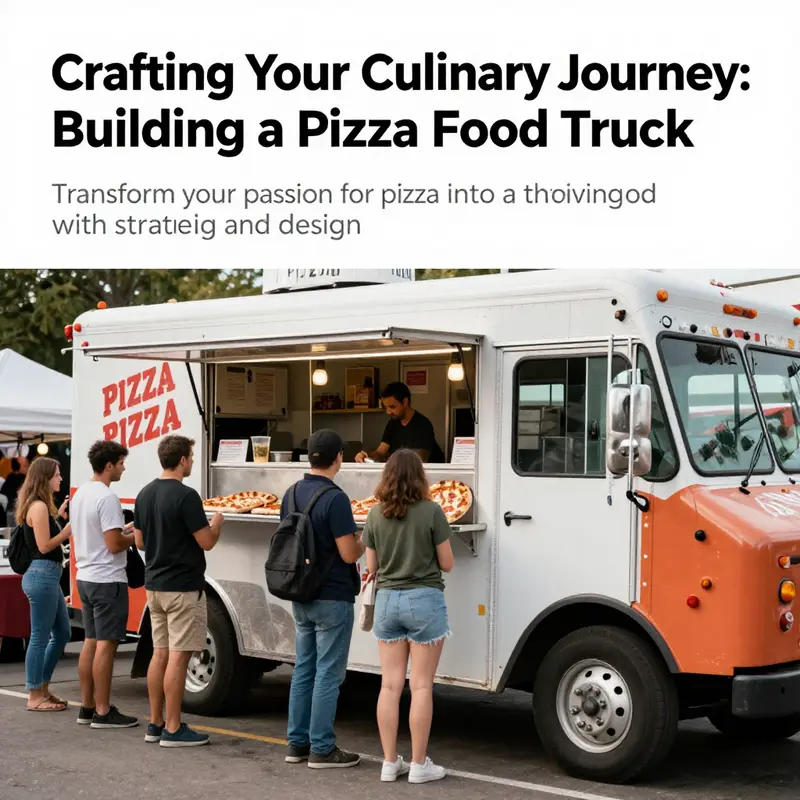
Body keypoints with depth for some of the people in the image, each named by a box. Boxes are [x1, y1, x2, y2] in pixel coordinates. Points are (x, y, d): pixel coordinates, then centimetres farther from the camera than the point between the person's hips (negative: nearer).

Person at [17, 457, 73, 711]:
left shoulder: (41, 506, 16)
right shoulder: (39, 507, -14)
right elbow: (44, 546, -17)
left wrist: (59, 516, 12)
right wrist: (68, 530, -9)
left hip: (48, 575, 10)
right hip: (42, 575, -10)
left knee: (62, 633, 16)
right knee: (40, 637, -3)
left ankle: (43, 688, 23)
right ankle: (35, 696, 4)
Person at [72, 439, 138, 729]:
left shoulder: (80, 493, 11)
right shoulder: (107, 498, -19)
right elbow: (115, 545, -22)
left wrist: (124, 530, 14)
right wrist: (137, 535, -4)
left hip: (85, 577, 10)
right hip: (107, 580, -10)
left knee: (91, 642, 14)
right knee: (106, 645, -4)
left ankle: (87, 707, 20)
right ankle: (103, 712, 0)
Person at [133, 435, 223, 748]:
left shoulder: (145, 494, 7)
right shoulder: (185, 496, -17)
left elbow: (140, 542, 14)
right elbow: (207, 542, -15)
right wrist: (217, 523, 5)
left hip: (154, 585, 8)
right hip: (182, 587, -8)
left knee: (160, 653, 13)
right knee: (178, 657, -3)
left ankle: (155, 724, 18)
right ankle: (173, 730, 0)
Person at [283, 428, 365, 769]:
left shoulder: (292, 494, 6)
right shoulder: (335, 498, -18)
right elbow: (348, 553, -19)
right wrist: (366, 539, 2)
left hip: (302, 597, 8)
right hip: (332, 598, -7)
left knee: (304, 669, 14)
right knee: (328, 673, -1)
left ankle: (298, 742, 19)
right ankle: (321, 749, 4)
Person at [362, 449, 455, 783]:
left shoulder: (375, 515, 1)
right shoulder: (431, 512, -10)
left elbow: (372, 567, 7)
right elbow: (446, 564, -4)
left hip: (387, 600, 4)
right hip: (424, 600, -4)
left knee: (390, 685, 8)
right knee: (421, 686, 3)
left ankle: (390, 762, 14)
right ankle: (419, 765, 8)